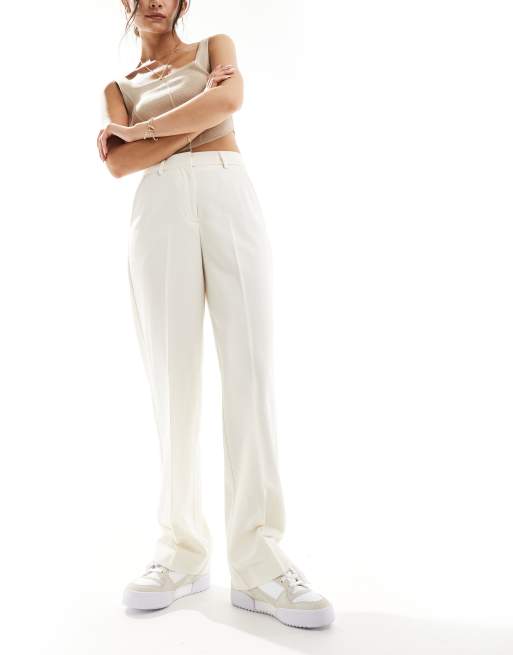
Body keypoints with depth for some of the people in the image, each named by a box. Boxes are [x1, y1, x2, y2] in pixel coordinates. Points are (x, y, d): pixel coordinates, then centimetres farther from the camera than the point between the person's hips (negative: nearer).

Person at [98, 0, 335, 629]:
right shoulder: (118, 87, 24)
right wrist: (197, 118, 0)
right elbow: (118, 164, 3)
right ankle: (182, 549, -1)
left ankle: (258, 559, -13)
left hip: (230, 198, -1)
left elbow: (228, 99, -1)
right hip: (160, 211, 1)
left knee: (250, 370, -13)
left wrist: (138, 128, 4)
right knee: (172, 376, -7)